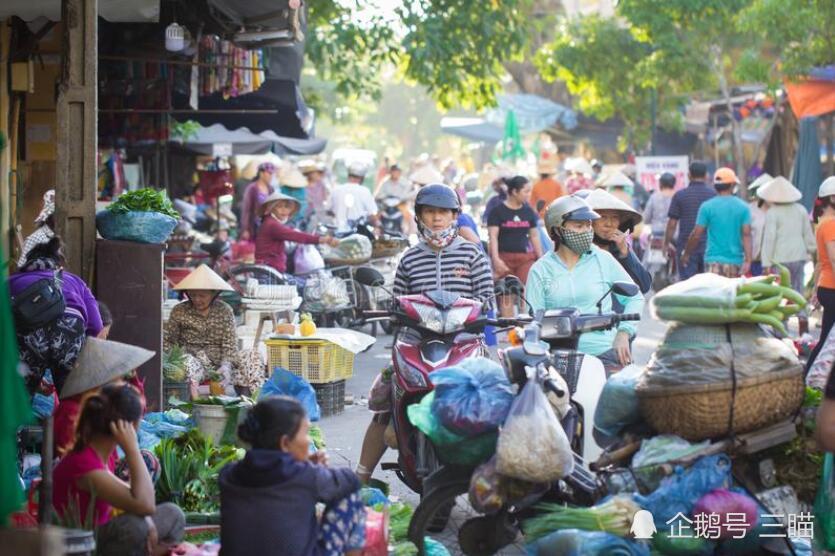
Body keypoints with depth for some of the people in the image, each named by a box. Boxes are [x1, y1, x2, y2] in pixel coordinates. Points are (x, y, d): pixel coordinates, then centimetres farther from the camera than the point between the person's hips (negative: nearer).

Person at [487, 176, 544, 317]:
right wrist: (496, 259, -15)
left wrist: (541, 259, 13)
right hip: (505, 257, -3)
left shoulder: (528, 212, 12)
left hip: (526, 257, 4)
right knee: (507, 297, -4)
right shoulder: (498, 211, -1)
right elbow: (493, 236, -5)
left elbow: (534, 236, 17)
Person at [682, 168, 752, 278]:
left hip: (714, 261, -2)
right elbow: (746, 235, -5)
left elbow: (696, 235, -2)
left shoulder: (707, 207, -1)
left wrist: (686, 254, 12)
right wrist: (747, 261, -10)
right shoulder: (743, 207, 3)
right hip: (736, 261, 2)